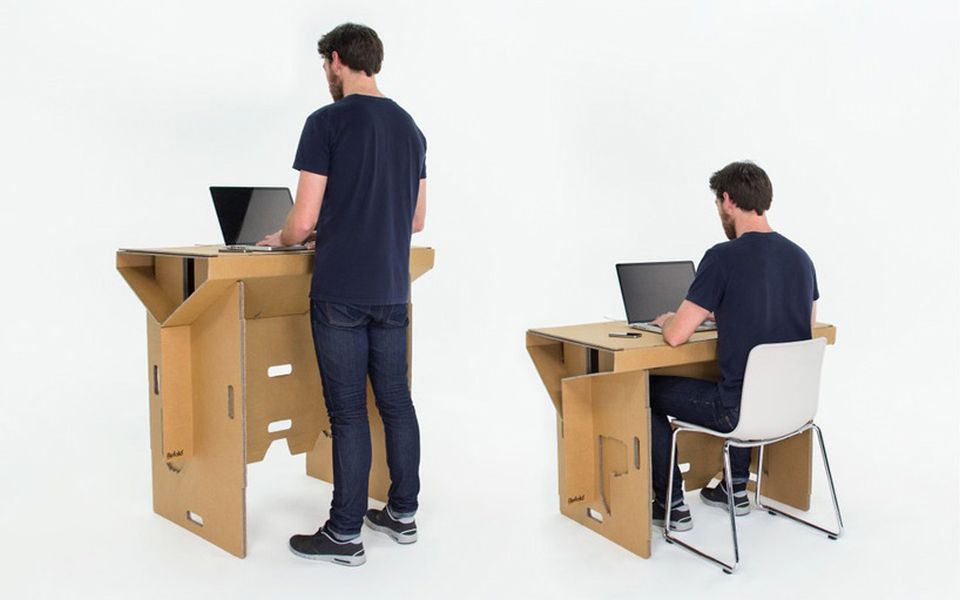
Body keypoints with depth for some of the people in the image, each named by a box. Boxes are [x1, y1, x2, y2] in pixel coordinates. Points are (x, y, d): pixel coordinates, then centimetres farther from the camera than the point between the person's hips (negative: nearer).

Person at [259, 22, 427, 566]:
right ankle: (402, 514, 25)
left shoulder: (327, 122, -10)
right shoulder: (410, 127, 11)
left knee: (348, 412, -1)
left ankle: (345, 535, 9)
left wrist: (280, 240, 8)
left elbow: (304, 220, -13)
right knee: (396, 402, 14)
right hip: (392, 291, 7)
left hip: (341, 295, -6)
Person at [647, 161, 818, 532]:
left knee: (649, 393, 16)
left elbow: (676, 336, -17)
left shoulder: (724, 257, -17)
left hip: (743, 411, -7)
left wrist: (667, 320, 7)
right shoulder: (800, 257, 5)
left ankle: (672, 505, 21)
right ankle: (736, 488, 40)